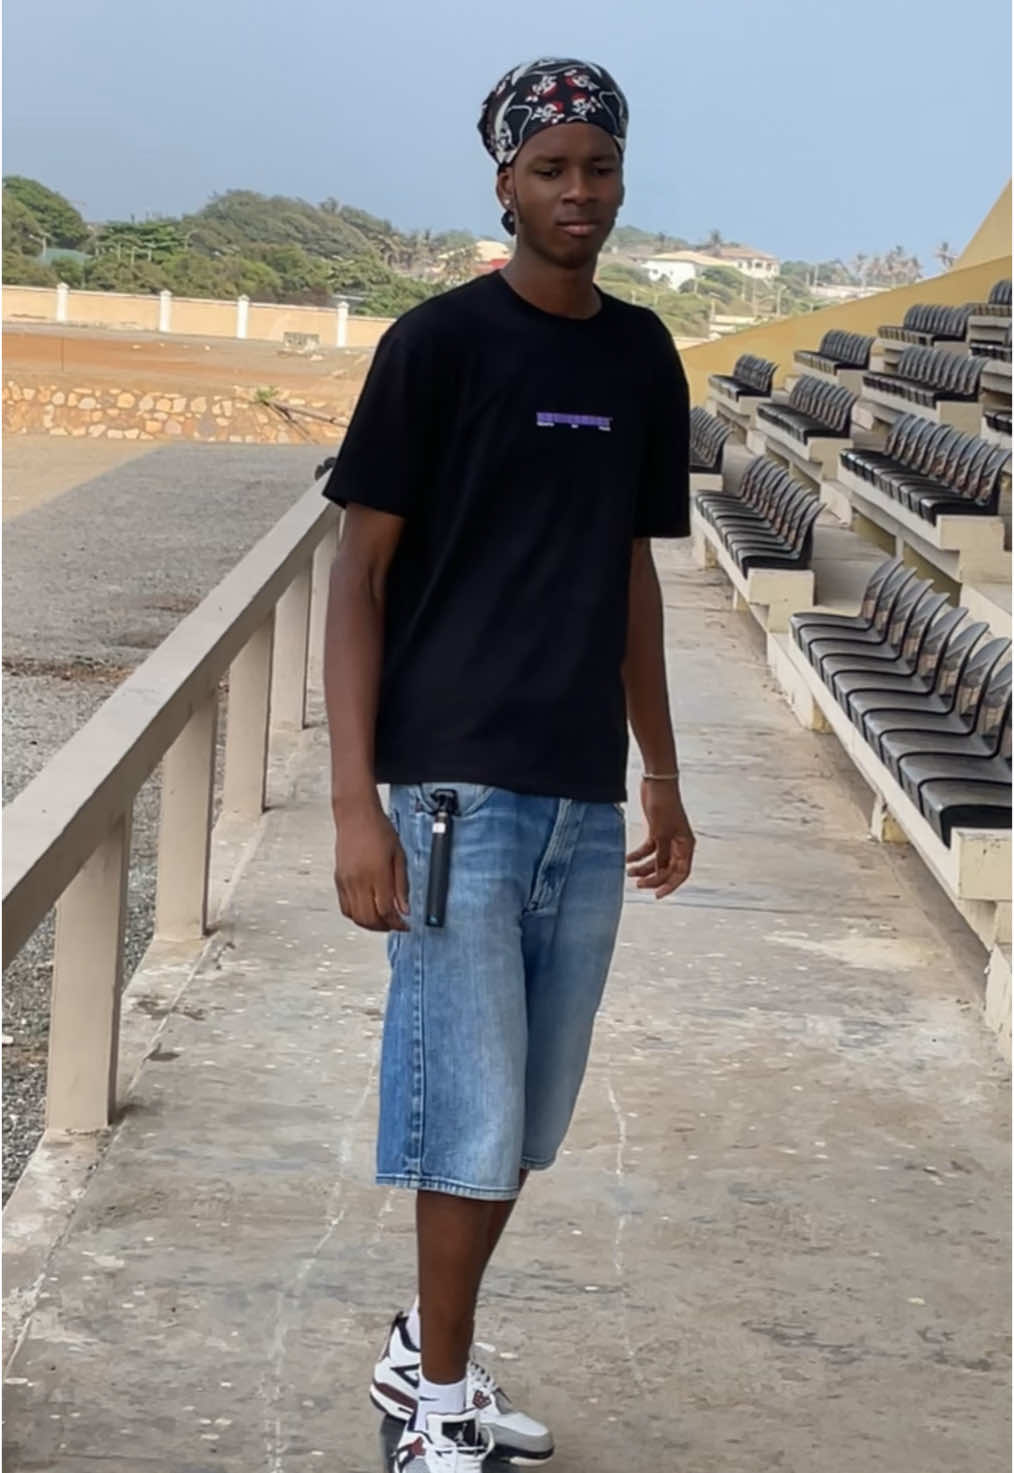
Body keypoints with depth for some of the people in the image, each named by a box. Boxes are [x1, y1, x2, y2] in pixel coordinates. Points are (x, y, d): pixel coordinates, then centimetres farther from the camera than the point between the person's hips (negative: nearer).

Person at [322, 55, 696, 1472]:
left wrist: (662, 775, 19)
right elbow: (361, 573, -7)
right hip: (460, 787, -5)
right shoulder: (439, 342, -6)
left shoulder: (644, 358, 10)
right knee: (474, 1119, -1)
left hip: (587, 799, 6)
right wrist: (356, 804, -13)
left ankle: (426, 1356, 29)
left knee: (528, 1123, 12)